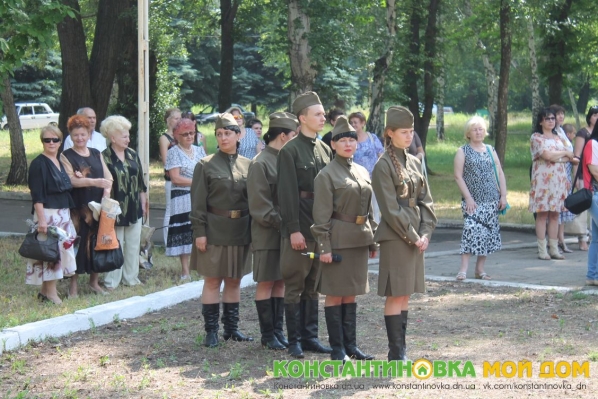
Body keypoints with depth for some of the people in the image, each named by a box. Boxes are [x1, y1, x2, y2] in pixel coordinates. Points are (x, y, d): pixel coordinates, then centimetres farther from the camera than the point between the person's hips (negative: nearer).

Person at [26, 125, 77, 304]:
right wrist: (41, 219, -22)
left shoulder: (60, 163, 14)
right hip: (47, 214, -8)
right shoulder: (38, 164, -10)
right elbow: (37, 195, -15)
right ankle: (50, 292, -1)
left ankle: (46, 290, 16)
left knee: (61, 249, 8)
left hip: (63, 214, 8)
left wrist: (68, 215, 19)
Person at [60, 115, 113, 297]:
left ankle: (94, 281, 19)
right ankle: (73, 285, 2)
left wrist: (106, 192, -10)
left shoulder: (96, 154, 14)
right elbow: (71, 180, -14)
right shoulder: (66, 156, -1)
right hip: (77, 207, -5)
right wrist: (95, 182, -24)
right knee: (77, 243, -5)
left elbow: (108, 176, 9)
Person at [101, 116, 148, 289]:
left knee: (133, 245, 11)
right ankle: (111, 282, 8)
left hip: (134, 208, 6)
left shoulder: (132, 155, 8)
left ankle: (131, 278, 21)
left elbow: (140, 181, 14)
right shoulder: (104, 158, -10)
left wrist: (144, 203, 14)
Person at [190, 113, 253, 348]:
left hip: (240, 230, 4)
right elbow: (198, 202, -6)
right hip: (214, 229, -4)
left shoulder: (247, 165, 7)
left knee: (234, 280, 11)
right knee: (212, 280, -1)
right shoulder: (206, 165, -3)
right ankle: (211, 331, 5)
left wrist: (253, 229, 8)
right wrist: (199, 232, -12)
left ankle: (232, 328, 20)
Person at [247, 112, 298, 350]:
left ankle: (278, 330, 17)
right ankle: (267, 335, 6)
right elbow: (260, 206, -15)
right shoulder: (260, 163, -12)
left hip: (285, 232, 7)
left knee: (280, 281, 11)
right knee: (266, 283, 0)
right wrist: (280, 222, -17)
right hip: (267, 234, -7)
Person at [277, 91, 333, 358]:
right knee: (295, 286, 0)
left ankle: (310, 336, 18)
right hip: (300, 228, -6)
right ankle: (294, 341, 6)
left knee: (313, 285, 11)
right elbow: (287, 193, -12)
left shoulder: (325, 149, 12)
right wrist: (294, 229, -16)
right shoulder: (290, 151, -8)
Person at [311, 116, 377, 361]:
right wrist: (324, 246, -15)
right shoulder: (326, 175, -7)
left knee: (351, 293, 12)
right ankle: (337, 349, 6)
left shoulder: (363, 173, 13)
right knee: (335, 294, 0)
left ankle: (351, 345, 18)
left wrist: (372, 240, 15)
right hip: (338, 239, -6)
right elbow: (321, 214, -10)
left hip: (359, 240, 6)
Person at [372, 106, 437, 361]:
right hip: (395, 237, -7)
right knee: (395, 294, -4)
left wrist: (425, 233, -2)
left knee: (406, 294, 10)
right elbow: (391, 209, -13)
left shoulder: (414, 162, 12)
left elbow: (425, 200, 11)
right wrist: (413, 237, -13)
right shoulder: (383, 166, -10)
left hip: (416, 236, 7)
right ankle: (396, 353, 0)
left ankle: (401, 349, 16)